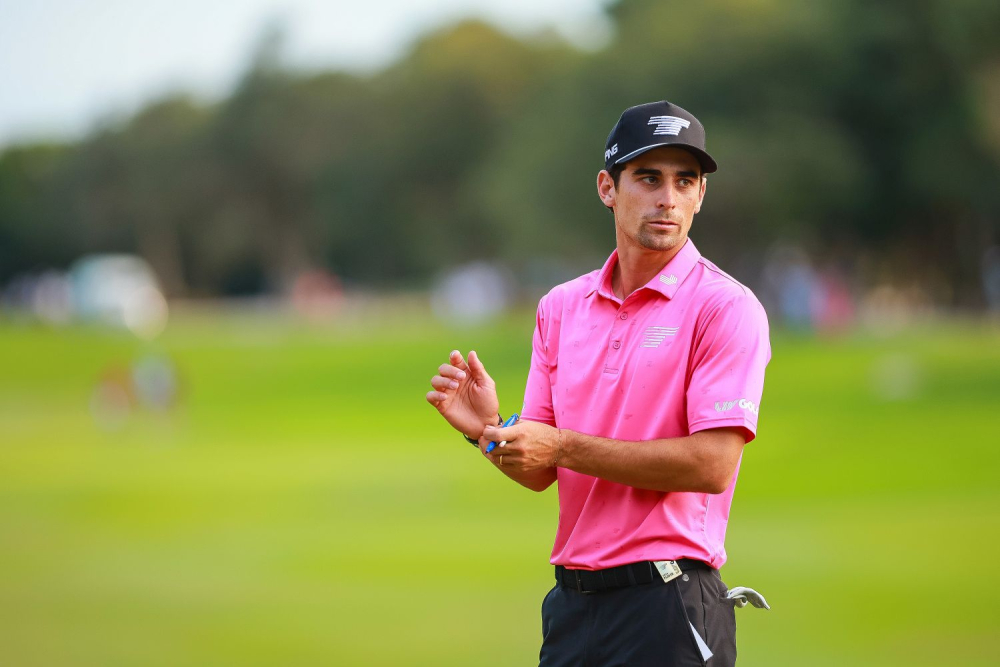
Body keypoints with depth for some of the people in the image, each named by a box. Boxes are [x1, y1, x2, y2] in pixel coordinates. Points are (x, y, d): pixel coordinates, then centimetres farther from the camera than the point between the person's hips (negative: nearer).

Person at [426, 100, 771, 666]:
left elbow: (712, 465, -16)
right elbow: (540, 474, 11)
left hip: (669, 606, -5)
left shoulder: (726, 307, -6)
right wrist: (489, 429, -10)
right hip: (570, 607, 5)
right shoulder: (561, 306, 11)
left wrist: (564, 447, -15)